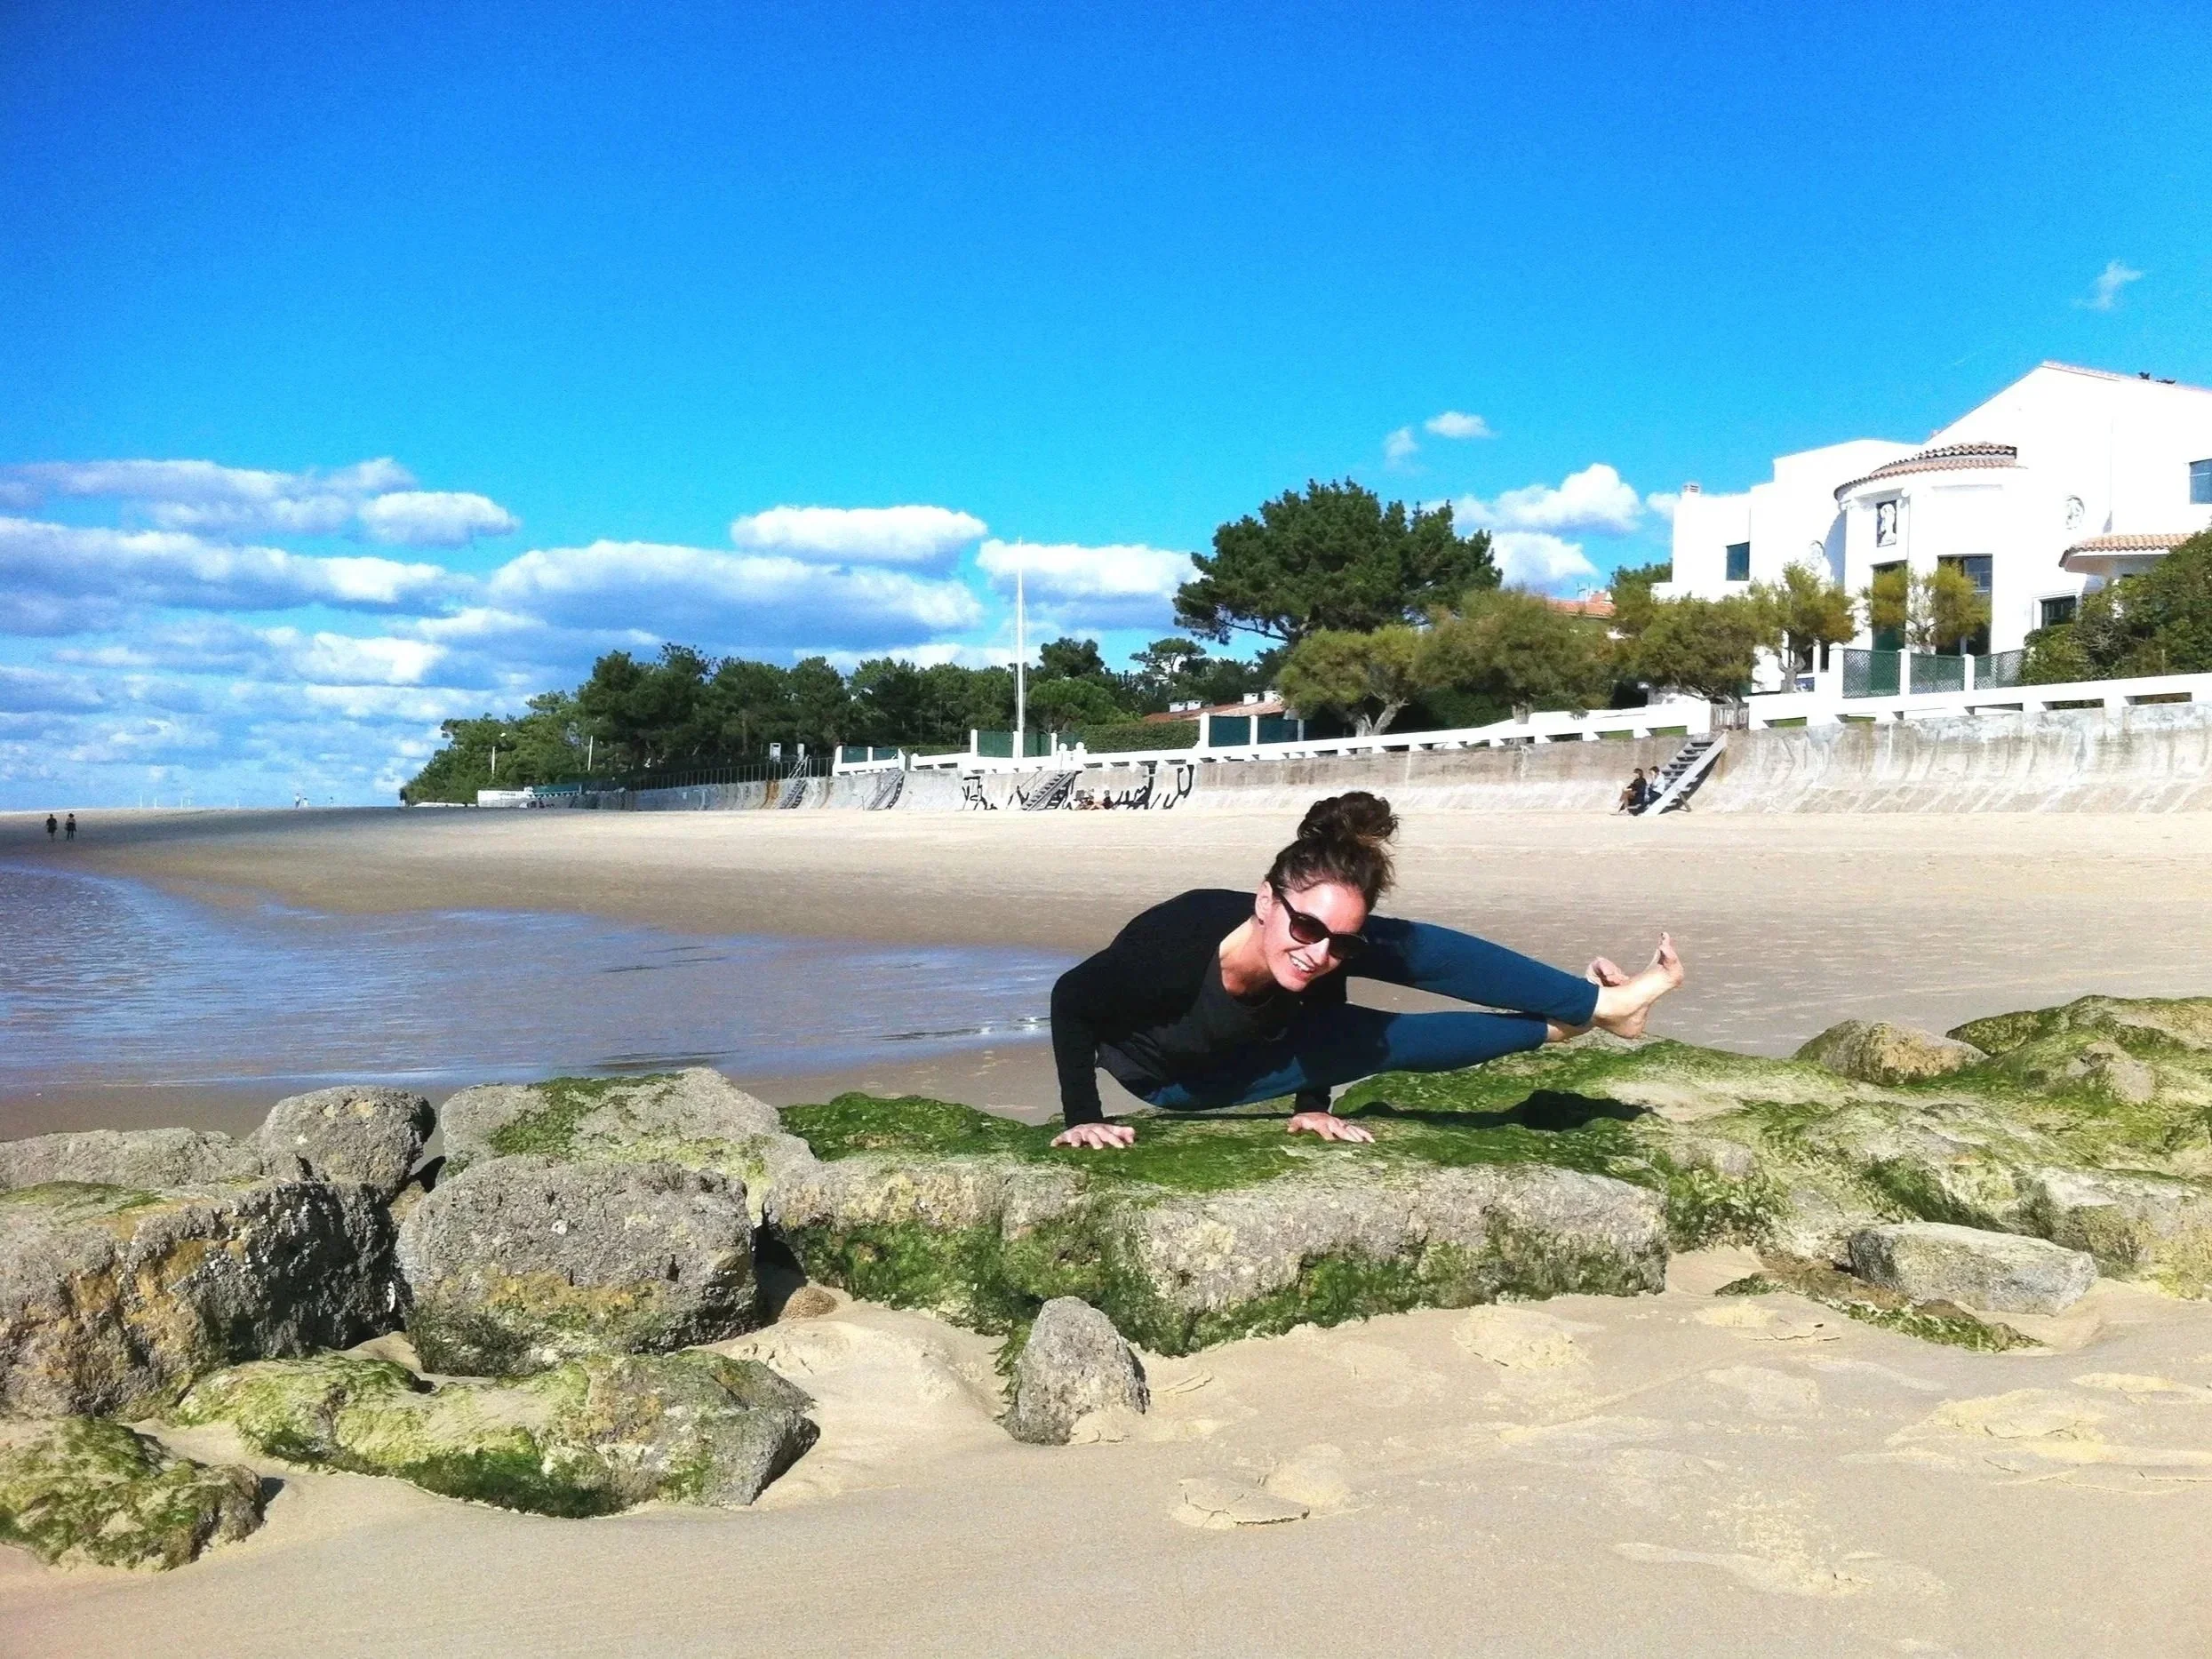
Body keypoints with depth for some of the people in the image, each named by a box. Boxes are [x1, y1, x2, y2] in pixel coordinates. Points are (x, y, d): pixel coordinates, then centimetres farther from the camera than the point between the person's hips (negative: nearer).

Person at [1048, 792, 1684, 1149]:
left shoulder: (1327, 948, -30)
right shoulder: (1177, 947, -45)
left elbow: (1319, 1007, -5)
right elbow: (1070, 1000, -29)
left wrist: (1314, 1105, 0)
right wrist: (1081, 1119, -27)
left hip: (1236, 1041, 4)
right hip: (1166, 1077, -4)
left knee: (1403, 946, -16)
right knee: (1385, 1038, -14)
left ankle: (1595, 1001, -5)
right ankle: (1566, 1022, 3)